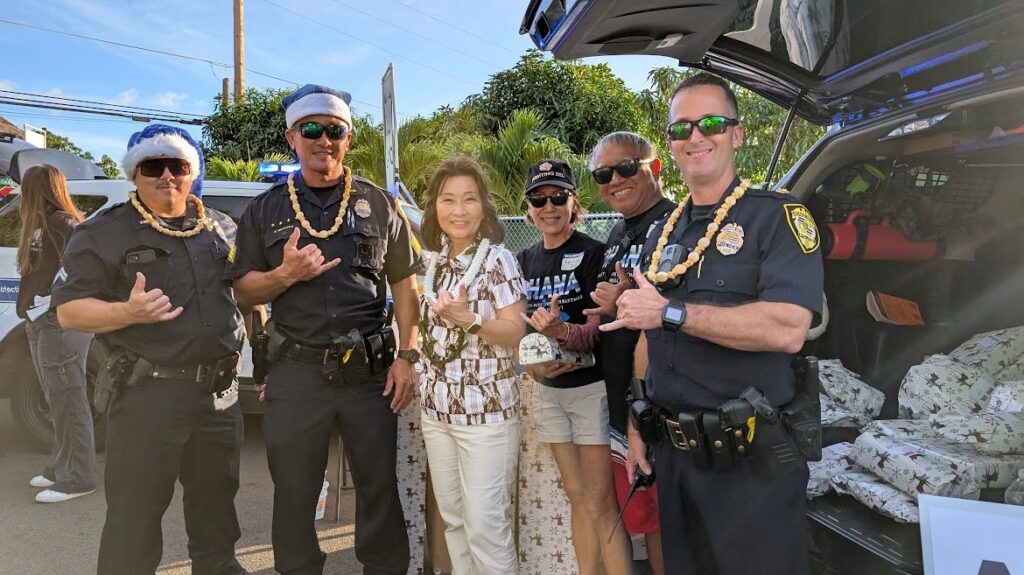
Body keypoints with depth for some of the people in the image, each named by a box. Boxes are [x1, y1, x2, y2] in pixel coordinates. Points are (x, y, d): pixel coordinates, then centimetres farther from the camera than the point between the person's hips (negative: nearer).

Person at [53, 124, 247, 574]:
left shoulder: (221, 228, 12)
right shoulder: (103, 233, -2)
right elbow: (69, 310, -7)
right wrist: (127, 312, -25)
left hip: (221, 389, 5)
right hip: (149, 394, -4)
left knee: (216, 498, 19)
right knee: (135, 513, 1)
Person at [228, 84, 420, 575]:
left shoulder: (377, 203, 6)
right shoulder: (265, 209, 7)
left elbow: (404, 283, 5)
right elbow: (243, 289, 8)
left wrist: (406, 356, -3)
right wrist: (287, 274, -13)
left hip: (371, 369, 0)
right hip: (297, 371, 1)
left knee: (380, 487, 10)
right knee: (293, 494, 12)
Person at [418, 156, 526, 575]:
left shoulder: (498, 260, -10)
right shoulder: (433, 263, 8)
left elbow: (516, 333, -15)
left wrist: (469, 320, -29)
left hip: (486, 411, -6)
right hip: (436, 409, 6)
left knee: (485, 526, -1)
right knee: (453, 520, 16)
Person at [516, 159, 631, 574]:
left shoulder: (593, 253, -10)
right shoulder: (524, 261, 8)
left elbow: (600, 325, -16)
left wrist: (562, 331, -35)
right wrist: (530, 365, -7)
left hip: (592, 387, -5)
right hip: (549, 389, 6)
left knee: (601, 503, -3)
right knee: (578, 498, 15)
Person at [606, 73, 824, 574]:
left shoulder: (778, 216, -9)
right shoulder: (663, 234, 11)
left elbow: (787, 330, -24)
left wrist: (671, 312, -21)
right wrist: (637, 425, 8)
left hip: (751, 458, -6)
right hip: (672, 452, 6)